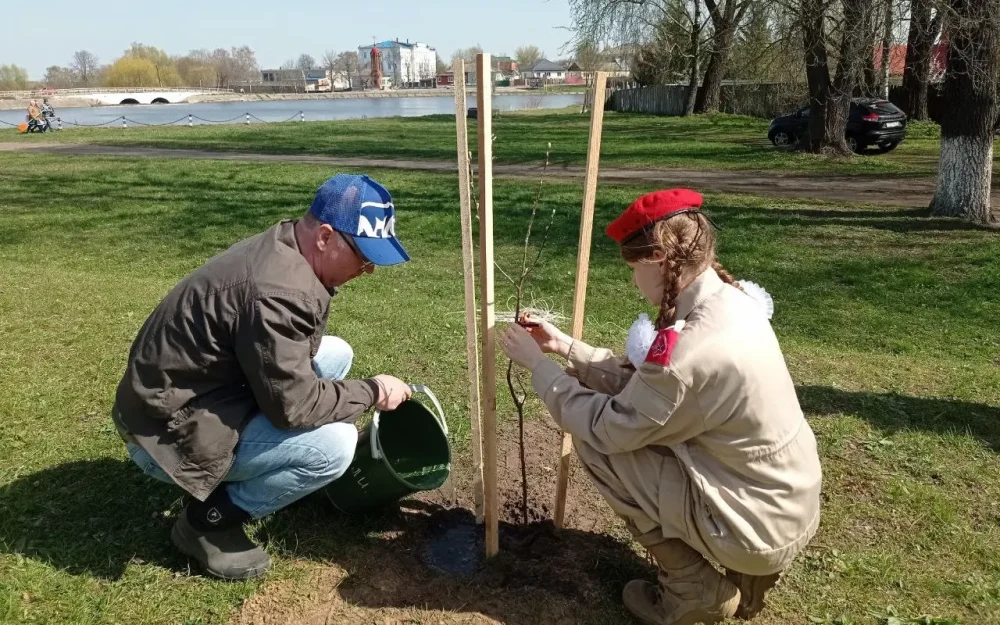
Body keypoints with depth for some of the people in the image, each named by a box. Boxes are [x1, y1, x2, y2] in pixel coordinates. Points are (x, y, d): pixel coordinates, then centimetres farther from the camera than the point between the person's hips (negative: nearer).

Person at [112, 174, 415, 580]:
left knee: (336, 353, 7)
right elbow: (293, 404, -27)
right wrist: (372, 393, -14)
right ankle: (208, 522, -1)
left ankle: (246, 475, 14)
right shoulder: (278, 291, -31)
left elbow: (290, 358, 12)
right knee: (334, 445, -22)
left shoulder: (281, 249, 1)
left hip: (203, 390, 10)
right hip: (171, 432, -10)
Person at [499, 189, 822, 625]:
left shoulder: (692, 347, -31)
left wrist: (538, 364, -7)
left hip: (756, 526, -9)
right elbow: (637, 382, 7)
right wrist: (564, 346, 7)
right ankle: (742, 575, 19)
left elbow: (606, 427, -18)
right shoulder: (729, 303, -1)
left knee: (596, 445, -7)